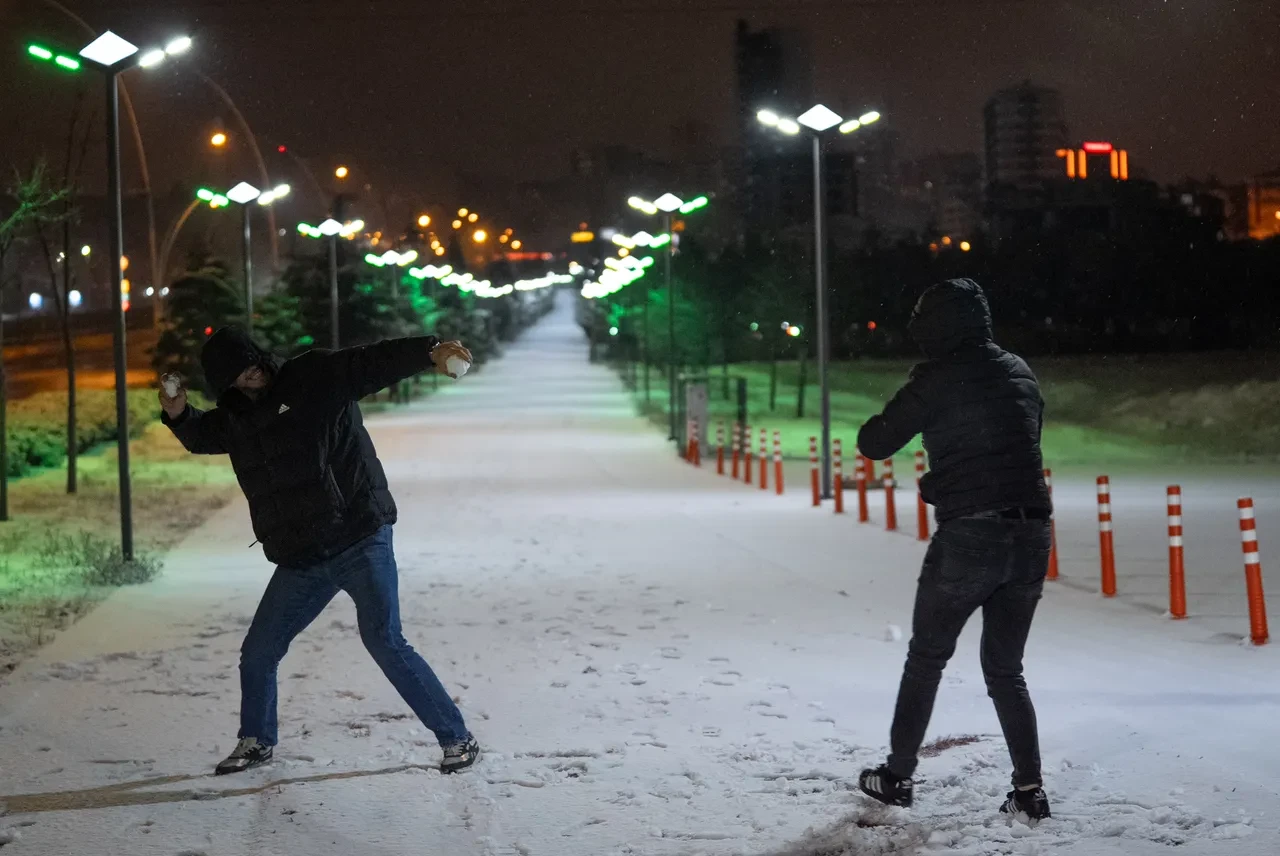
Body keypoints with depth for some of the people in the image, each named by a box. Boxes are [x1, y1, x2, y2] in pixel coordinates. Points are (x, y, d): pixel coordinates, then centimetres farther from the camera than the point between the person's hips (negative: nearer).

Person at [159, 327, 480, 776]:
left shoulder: (316, 378, -9)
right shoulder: (234, 418, 9)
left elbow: (375, 362, -22)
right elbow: (201, 435, 30)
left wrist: (429, 351, -40)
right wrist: (179, 415, 8)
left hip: (360, 541, -6)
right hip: (300, 562, 6)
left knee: (385, 642, -14)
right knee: (257, 655, 12)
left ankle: (457, 738, -1)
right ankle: (256, 740, 37)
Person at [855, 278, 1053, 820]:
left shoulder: (937, 379, -7)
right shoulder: (1020, 372, 11)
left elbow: (874, 444, -3)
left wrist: (892, 418, 16)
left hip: (968, 536, -5)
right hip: (1032, 536, 5)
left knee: (925, 660, 13)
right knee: (1005, 669, 15)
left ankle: (897, 777, 19)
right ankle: (1030, 789, 7)